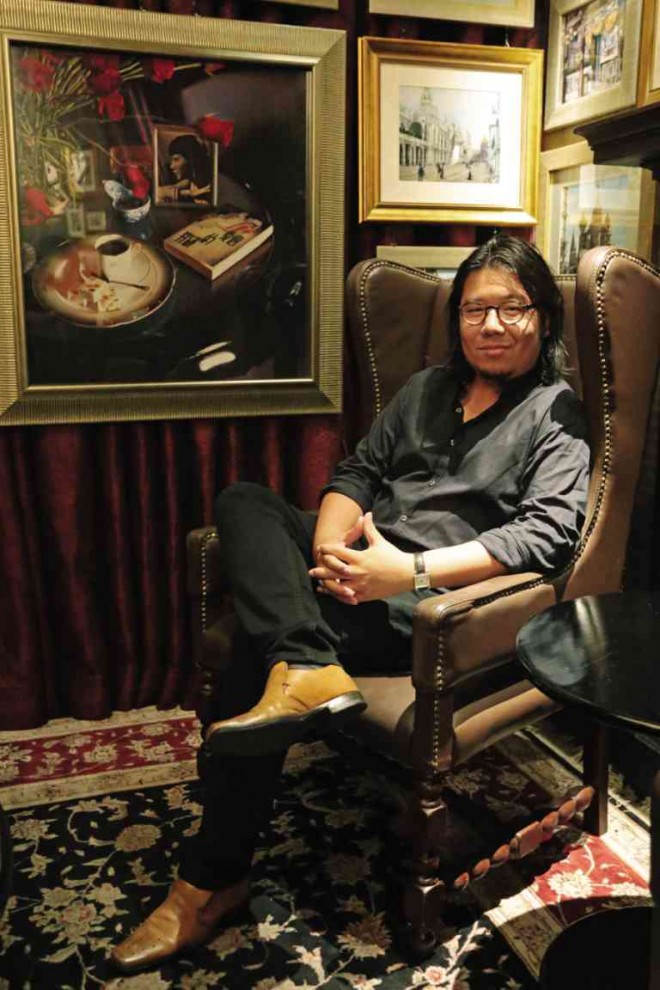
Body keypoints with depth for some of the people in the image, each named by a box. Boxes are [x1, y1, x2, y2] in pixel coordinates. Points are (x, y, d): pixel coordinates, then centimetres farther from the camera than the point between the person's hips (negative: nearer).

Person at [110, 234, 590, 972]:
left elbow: (547, 536, -14)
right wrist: (331, 546, -9)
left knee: (262, 637, -24)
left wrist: (412, 570, -23)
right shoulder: (428, 387, 20)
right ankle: (308, 669, -34)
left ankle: (214, 878, -10)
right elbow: (356, 472, 13)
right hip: (366, 562, 7)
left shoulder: (556, 416, 1)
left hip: (432, 604, -7)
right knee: (243, 501, -13)